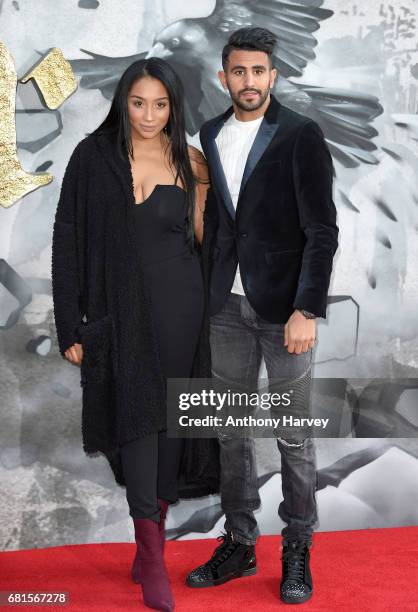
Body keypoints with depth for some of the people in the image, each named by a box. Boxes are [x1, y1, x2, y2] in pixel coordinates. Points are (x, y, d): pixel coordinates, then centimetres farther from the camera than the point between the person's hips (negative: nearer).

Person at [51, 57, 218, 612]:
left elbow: (201, 237, 8)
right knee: (137, 418, -5)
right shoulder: (94, 156, -1)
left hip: (178, 308, 2)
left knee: (167, 421, 7)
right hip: (120, 310, -2)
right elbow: (68, 241, -2)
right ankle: (153, 563, 3)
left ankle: (150, 549, 24)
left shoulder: (189, 162, 4)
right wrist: (71, 326, -5)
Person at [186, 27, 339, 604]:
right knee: (232, 431, 12)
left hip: (283, 307, -5)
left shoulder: (301, 135, -7)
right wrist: (206, 293, 9)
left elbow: (322, 231, -10)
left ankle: (298, 551, 20)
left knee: (294, 436, 5)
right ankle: (239, 544, 26)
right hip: (227, 306, 5)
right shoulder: (210, 135, 9)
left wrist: (307, 310, -17)